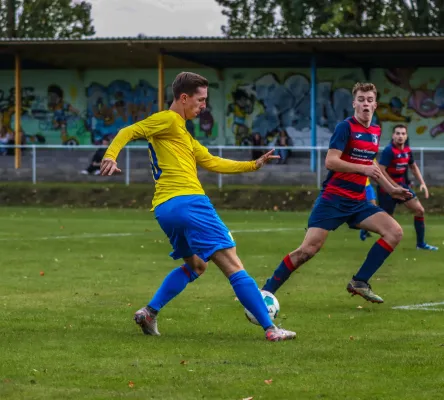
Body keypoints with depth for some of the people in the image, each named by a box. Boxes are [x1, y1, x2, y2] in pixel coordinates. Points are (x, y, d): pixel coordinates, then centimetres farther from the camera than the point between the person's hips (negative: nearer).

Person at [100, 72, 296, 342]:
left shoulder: (182, 134, 27)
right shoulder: (168, 120, -1)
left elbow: (212, 162, 27)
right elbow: (129, 132, -10)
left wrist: (254, 165, 25)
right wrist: (111, 156, -27)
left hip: (165, 209, 10)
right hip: (187, 202, -10)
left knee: (195, 265, 28)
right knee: (233, 266, -9)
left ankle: (149, 313, 15)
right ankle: (270, 329, -12)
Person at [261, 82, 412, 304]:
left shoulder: (375, 131, 11)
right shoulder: (345, 127, -12)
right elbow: (330, 161, -22)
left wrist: (391, 188, 24)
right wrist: (363, 169, -23)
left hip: (358, 201, 7)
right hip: (333, 199, -7)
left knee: (395, 232, -7)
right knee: (307, 250, -14)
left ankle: (360, 282, -1)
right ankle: (265, 292, -2)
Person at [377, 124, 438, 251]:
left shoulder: (407, 150, 2)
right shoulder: (389, 150, -22)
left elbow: (414, 167, 18)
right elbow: (381, 171, -26)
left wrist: (422, 183, 8)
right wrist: (395, 186, -25)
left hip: (401, 184, 7)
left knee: (419, 210, 0)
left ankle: (421, 243, 8)